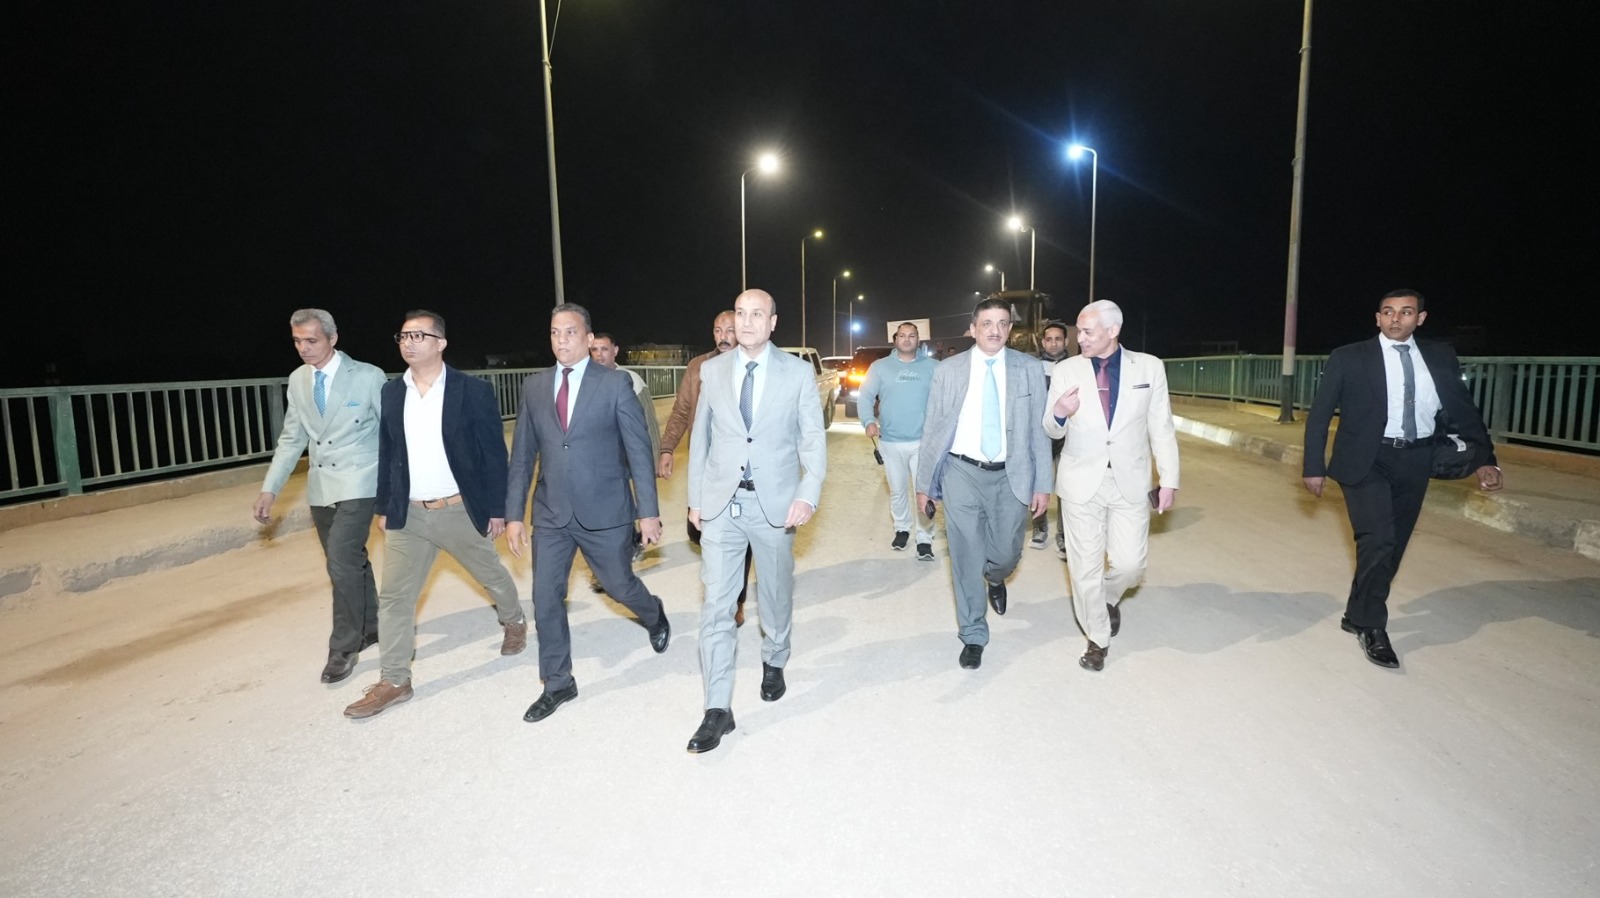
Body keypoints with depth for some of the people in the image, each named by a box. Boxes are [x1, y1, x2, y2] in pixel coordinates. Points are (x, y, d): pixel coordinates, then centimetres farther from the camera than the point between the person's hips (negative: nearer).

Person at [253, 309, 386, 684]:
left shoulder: (368, 376, -9)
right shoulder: (297, 380, 7)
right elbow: (291, 438, 11)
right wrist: (270, 489, 3)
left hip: (357, 484, -6)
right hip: (321, 488, 6)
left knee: (342, 562, -13)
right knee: (350, 561, 15)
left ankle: (344, 647, 1)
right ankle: (369, 628, 31)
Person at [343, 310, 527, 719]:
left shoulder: (473, 390, -10)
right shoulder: (392, 392, 3)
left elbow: (494, 453, -8)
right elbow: (386, 452, 10)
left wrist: (497, 509, -9)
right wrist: (383, 507, 10)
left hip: (460, 511, -3)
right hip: (408, 515, 4)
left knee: (492, 575, 16)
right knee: (394, 597, 4)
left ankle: (515, 622, 45)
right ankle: (394, 681, 18)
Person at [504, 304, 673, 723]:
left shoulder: (615, 383, -6)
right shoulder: (534, 386, 4)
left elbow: (639, 450, -7)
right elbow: (522, 455, 7)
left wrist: (648, 511, -9)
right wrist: (514, 514, 4)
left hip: (605, 512, -3)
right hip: (550, 515, 3)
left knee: (620, 586, 11)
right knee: (545, 600, 5)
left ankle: (654, 615, 46)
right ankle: (558, 684, 24)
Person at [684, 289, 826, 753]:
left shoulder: (798, 372, -2)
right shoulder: (712, 370, 4)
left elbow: (813, 439, -3)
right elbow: (700, 436, 9)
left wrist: (808, 494, -16)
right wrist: (694, 498, 7)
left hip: (775, 502, -1)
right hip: (721, 504, 1)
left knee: (775, 595, 16)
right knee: (716, 605, -3)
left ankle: (774, 662, 43)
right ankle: (718, 709, 5)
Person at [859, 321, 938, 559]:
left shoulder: (932, 367, 4)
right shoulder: (880, 367, 4)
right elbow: (865, 396, -1)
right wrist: (869, 421, -18)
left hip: (923, 441, -1)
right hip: (891, 442, 1)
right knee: (897, 490, 14)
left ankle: (924, 539, 5)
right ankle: (902, 529, 33)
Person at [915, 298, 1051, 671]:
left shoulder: (1029, 369, 1)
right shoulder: (947, 370, 0)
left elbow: (1039, 429, 2)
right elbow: (932, 429, 2)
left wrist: (1042, 484, -1)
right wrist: (924, 483, 3)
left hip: (1010, 476, 1)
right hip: (962, 474, -1)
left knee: (1007, 553, 9)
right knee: (966, 558, 4)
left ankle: (995, 580, 48)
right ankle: (973, 636, 22)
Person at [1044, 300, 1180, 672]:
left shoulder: (1149, 367, -1)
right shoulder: (1066, 370, -2)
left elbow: (1162, 427, 2)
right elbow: (1052, 431, 1)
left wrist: (1169, 479, 0)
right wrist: (1059, 414, -22)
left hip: (1130, 482, 0)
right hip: (1082, 482, 0)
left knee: (1129, 564, 1)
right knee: (1085, 567, 6)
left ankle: (1108, 599, 37)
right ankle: (1098, 638, 26)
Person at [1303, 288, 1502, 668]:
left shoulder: (1440, 357, 7)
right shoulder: (1348, 358, -4)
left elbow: (1464, 411, 14)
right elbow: (1319, 414, -3)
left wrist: (1486, 460, 6)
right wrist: (1314, 466, -8)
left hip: (1414, 462, 5)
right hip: (1366, 459, -4)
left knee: (1393, 547, 10)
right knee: (1378, 540, -16)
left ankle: (1357, 615, 27)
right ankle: (1372, 627, 0)